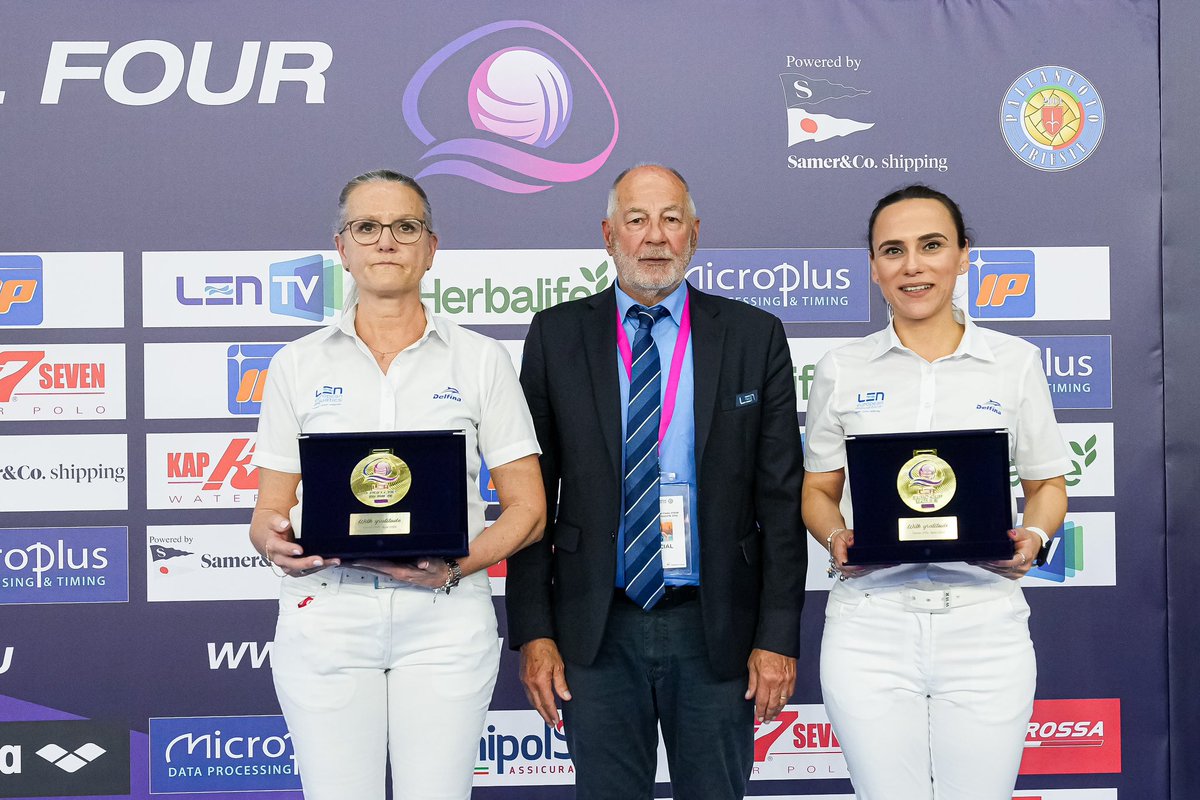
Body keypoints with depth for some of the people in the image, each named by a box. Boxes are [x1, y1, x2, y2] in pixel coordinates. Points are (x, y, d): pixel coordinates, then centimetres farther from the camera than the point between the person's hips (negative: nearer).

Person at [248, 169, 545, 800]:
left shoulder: (480, 359, 6)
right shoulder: (298, 365, 8)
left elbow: (527, 509, 5)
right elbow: (269, 512, 9)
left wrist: (457, 565, -13)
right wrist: (276, 541, -14)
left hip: (445, 618, 0)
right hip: (324, 618, 1)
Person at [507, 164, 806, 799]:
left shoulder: (754, 336, 2)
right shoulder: (557, 336, 3)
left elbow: (781, 498, 1)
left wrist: (778, 636, -5)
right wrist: (533, 632, -4)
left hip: (716, 627, 0)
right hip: (596, 630, 0)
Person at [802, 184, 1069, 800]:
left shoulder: (1015, 362, 5)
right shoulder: (842, 369, 6)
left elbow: (1047, 484, 11)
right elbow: (817, 489, 12)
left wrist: (1033, 539, -9)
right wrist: (836, 538, -8)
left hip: (983, 627, 0)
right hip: (869, 628, 0)